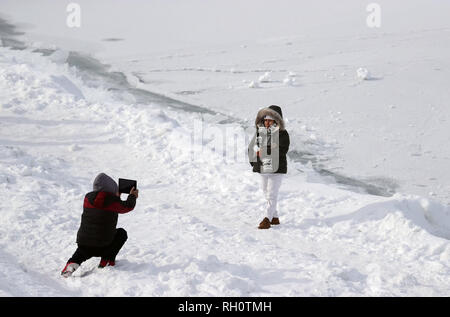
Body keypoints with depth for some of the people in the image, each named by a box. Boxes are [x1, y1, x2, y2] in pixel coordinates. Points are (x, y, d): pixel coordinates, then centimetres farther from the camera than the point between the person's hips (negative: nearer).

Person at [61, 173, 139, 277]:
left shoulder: (87, 198, 1)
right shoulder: (112, 201, -12)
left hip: (83, 244, 4)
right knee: (122, 233, 22)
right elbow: (127, 206, 7)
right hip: (103, 247, -4)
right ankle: (107, 260, 10)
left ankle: (72, 263, 0)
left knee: (80, 254, 35)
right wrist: (132, 196, 28)